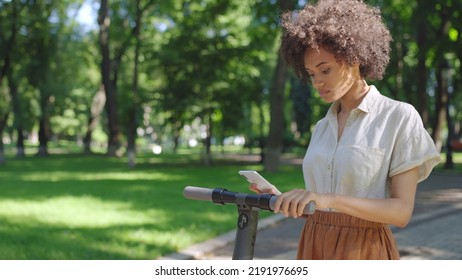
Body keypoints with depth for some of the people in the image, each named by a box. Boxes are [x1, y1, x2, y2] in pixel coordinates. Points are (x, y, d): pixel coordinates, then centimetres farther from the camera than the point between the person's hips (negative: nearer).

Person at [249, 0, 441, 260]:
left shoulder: (399, 117, -7)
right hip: (315, 247, 5)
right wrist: (284, 200, -3)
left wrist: (329, 199, -25)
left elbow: (401, 211, -14)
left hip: (364, 251, -5)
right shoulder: (323, 126, 11)